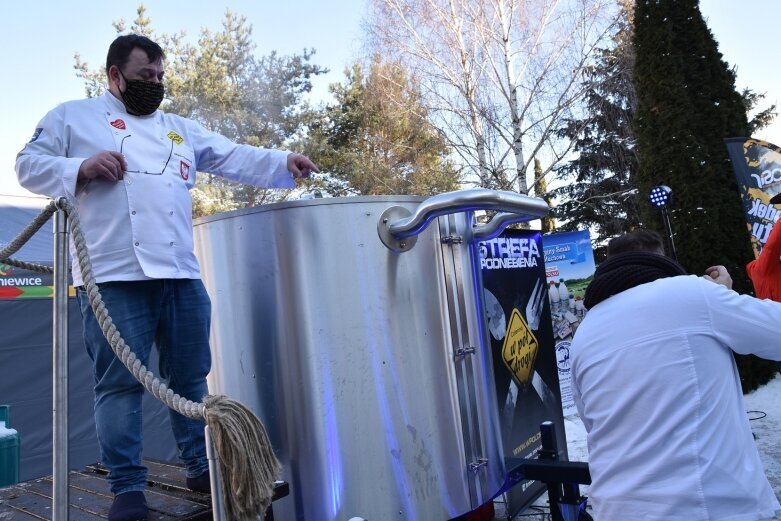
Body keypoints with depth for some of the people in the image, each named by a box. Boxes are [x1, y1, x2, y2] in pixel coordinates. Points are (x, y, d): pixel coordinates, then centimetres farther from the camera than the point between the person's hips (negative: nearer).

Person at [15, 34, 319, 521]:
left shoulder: (182, 129, 21)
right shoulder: (72, 117, 13)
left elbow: (236, 158, 13)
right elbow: (30, 165, 9)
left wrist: (284, 163, -3)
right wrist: (82, 167, -10)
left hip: (181, 274, 4)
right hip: (114, 275, -3)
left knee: (191, 376, 10)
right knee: (120, 382, -2)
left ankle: (203, 467, 24)